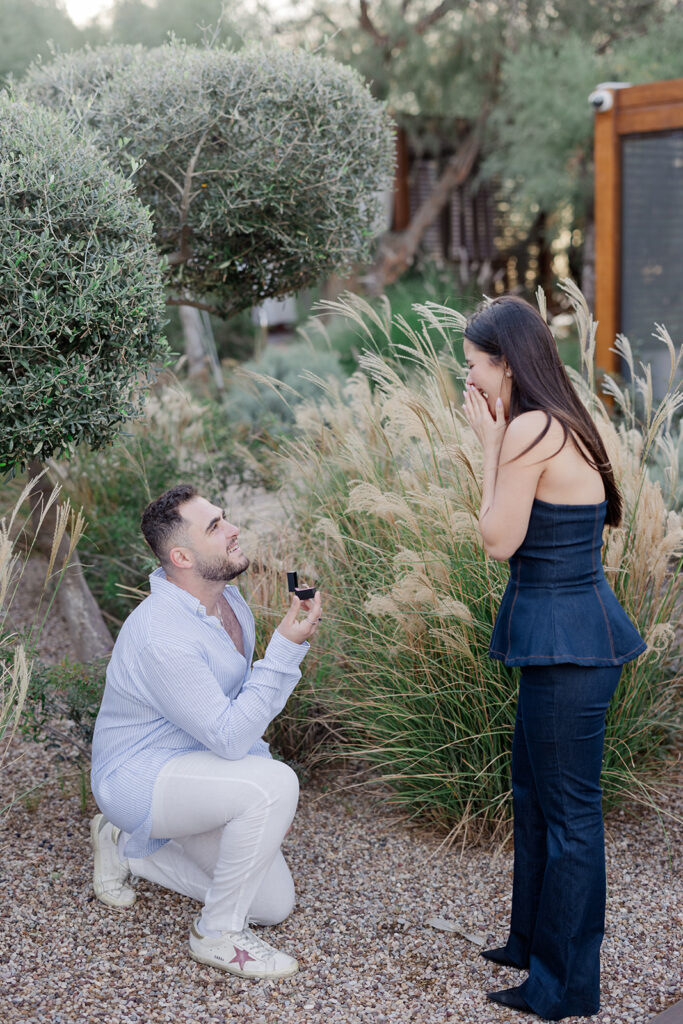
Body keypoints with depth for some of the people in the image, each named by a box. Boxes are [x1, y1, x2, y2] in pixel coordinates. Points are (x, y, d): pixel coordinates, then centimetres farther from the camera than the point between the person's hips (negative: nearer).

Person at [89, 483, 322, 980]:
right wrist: (288, 647, -31)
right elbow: (229, 737, -29)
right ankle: (218, 934, -12)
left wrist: (269, 804, 12)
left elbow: (240, 706, 14)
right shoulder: (162, 636, -31)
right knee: (275, 783, -32)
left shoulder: (231, 603, -1)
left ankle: (128, 844, 22)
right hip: (139, 776, -9)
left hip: (194, 770, 9)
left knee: (274, 905, 11)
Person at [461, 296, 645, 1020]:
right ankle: (534, 942, 39)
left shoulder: (532, 431, -19)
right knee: (533, 795, 22)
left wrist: (490, 444, -8)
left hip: (568, 642, -11)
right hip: (567, 636, 11)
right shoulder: (558, 426, 11)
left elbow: (498, 541, -12)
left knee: (569, 811, 2)